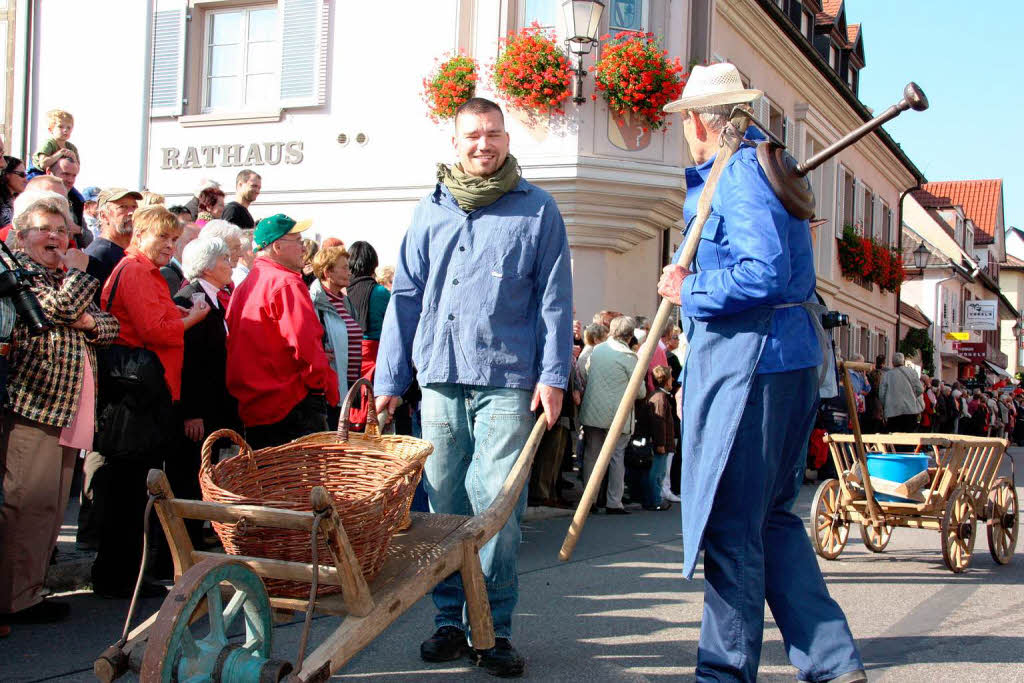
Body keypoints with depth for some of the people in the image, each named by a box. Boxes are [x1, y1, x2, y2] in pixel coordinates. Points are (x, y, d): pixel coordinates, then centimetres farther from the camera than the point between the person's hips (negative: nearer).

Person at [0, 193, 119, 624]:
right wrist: (77, 271, -1)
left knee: (52, 506, 11)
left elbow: (110, 326, 19)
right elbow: (59, 307, -19)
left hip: (68, 408, 8)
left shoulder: (67, 277, 23)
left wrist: (90, 322, -3)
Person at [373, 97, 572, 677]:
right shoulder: (432, 210, 14)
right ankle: (450, 620, 18)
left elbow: (554, 300, 3)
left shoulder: (536, 209, 6)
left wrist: (553, 375, -5)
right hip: (440, 377, 3)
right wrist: (389, 377, 10)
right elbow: (406, 296, 14)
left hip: (506, 379, -3)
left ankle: (495, 628, 6)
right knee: (444, 506, 7)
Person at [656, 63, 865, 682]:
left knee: (731, 524, -2)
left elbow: (765, 275, -24)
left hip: (751, 360, -10)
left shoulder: (741, 173, -12)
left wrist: (690, 290, -12)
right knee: (773, 516, 15)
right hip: (792, 357, 10)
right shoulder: (761, 164, 19)